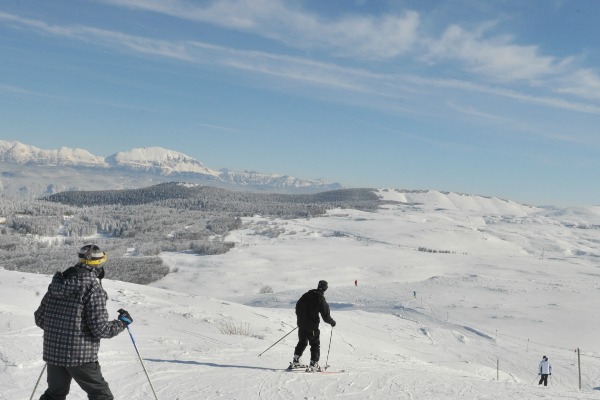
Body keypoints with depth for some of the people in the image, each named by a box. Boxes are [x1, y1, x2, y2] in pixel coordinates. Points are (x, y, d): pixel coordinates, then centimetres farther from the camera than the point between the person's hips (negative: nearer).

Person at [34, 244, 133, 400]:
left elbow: (39, 318, 10)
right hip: (81, 355, -6)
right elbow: (100, 328, -18)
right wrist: (123, 322, -1)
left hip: (52, 352, 6)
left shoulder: (56, 284, 5)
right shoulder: (94, 288, -14)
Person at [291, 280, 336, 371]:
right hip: (312, 326, -5)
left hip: (301, 324, 5)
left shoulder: (306, 295, 5)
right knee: (315, 344, 7)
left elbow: (298, 306, 14)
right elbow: (326, 316, -10)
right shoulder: (321, 300, -11)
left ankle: (296, 361, 19)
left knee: (302, 342, 20)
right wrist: (332, 322, 9)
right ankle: (313, 364, 1)